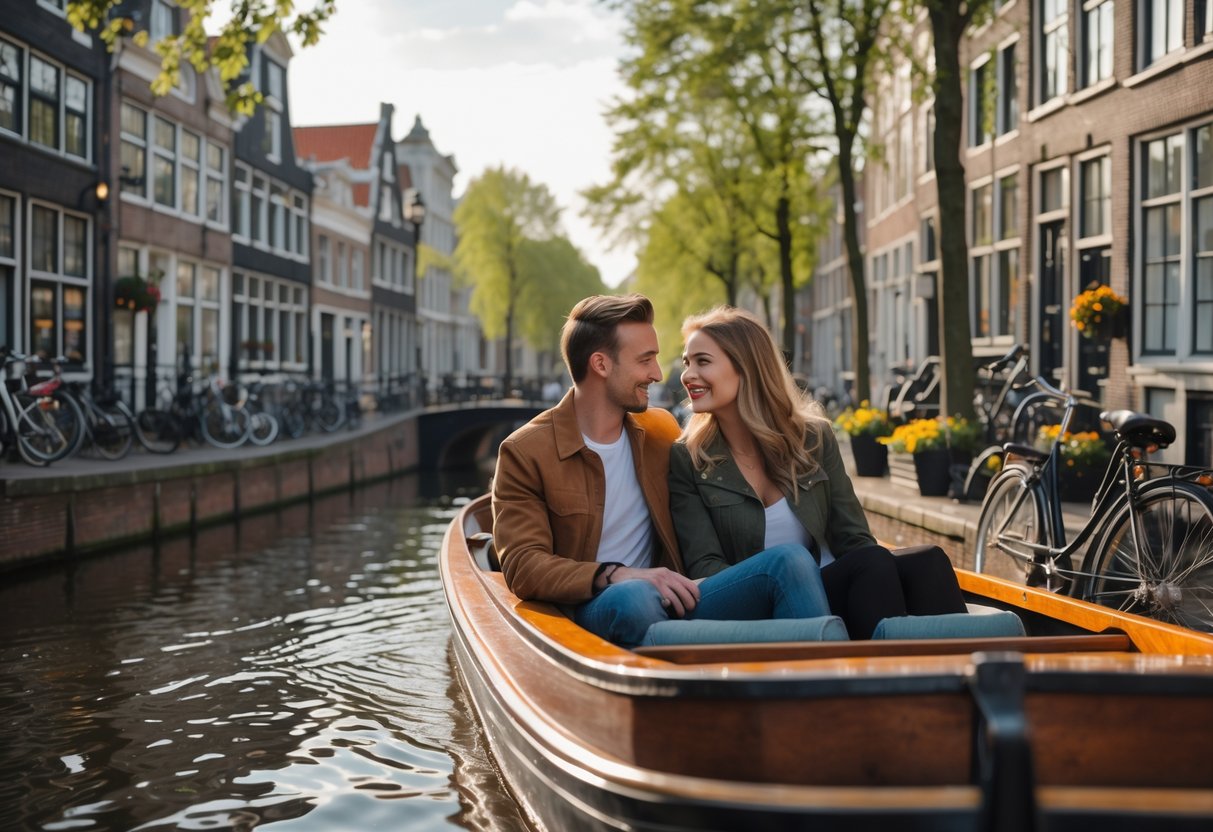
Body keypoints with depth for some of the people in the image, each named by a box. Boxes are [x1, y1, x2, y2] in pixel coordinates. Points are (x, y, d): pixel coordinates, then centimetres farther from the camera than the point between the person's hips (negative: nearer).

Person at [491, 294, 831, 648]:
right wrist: (616, 576, -26)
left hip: (670, 603, 5)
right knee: (633, 596, -40)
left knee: (790, 561, -20)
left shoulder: (662, 430, 15)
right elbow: (522, 565, -11)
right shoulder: (525, 452, -1)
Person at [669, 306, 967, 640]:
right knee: (872, 565, -31)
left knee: (927, 561, -28)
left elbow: (854, 541, 7)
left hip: (835, 595, 3)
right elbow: (704, 565, -6)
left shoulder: (813, 438, 10)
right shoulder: (686, 459, 3)